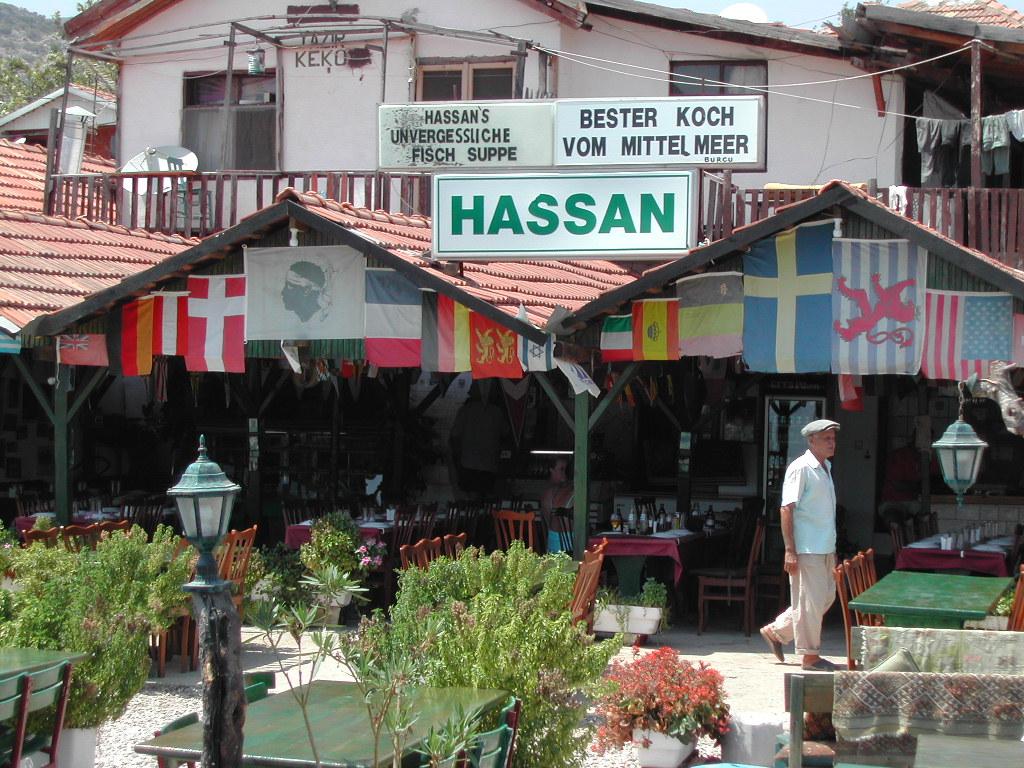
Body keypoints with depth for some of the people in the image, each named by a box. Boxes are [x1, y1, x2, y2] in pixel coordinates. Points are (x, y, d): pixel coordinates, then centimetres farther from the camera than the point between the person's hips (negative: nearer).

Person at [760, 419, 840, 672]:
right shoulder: (800, 468, -12)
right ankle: (810, 655, 8)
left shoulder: (825, 468, 15)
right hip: (807, 548, -9)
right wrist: (790, 550, -20)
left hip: (825, 548, 9)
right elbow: (787, 509, -16)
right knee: (809, 601, -2)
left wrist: (832, 548, 20)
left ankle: (776, 631, 24)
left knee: (826, 597, 14)